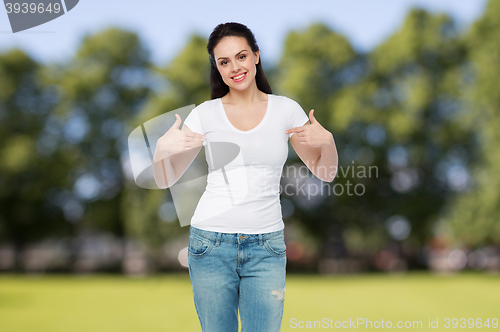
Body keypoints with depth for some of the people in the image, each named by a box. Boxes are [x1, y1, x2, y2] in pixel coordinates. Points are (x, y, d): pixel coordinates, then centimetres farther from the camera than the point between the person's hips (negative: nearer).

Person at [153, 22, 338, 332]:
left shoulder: (286, 110, 4)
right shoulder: (205, 114, 3)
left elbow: (326, 173, 9)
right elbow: (166, 180, 6)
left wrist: (327, 140, -12)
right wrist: (163, 148, -14)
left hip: (266, 247, 0)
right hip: (211, 244, 0)